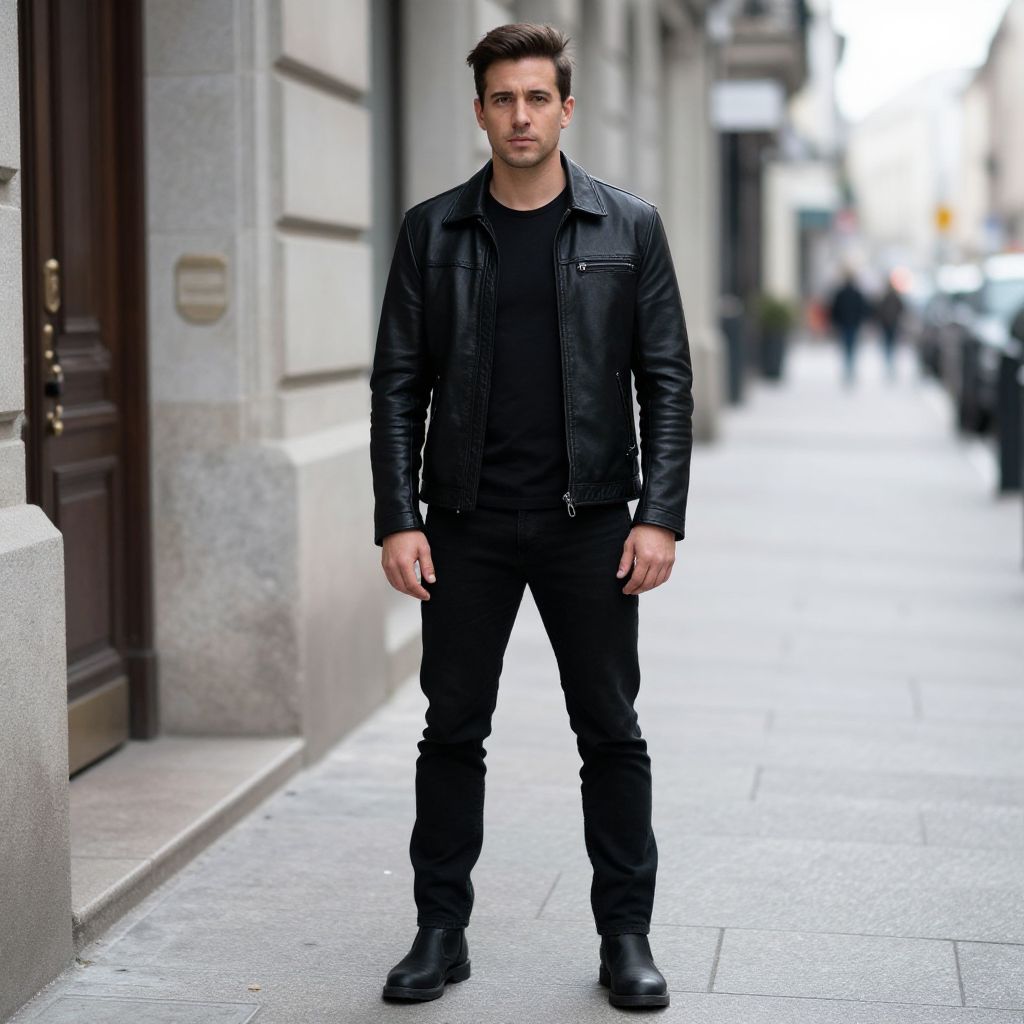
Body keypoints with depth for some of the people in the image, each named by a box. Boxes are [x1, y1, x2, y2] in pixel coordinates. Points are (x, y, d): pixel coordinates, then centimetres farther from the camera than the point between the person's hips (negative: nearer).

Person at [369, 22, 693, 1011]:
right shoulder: (431, 231, 4)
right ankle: (441, 932, 19)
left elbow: (666, 381, 1)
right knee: (452, 732, 7)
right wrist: (397, 520, -5)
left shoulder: (629, 227, 2)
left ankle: (626, 937, 17)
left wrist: (661, 517, -8)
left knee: (610, 733, 5)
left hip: (589, 521, -1)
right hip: (467, 523, 1)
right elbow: (398, 384, 3)